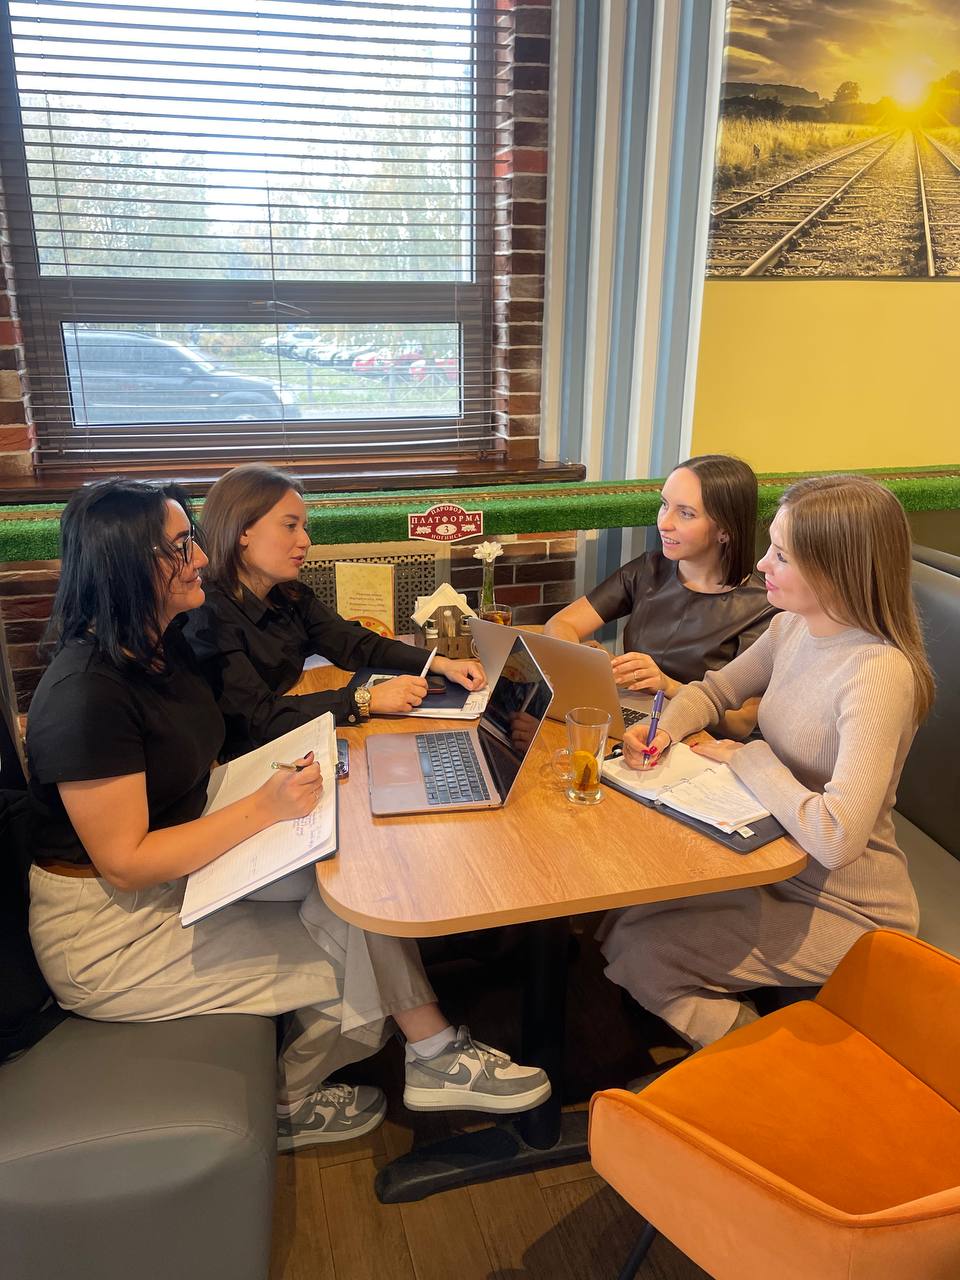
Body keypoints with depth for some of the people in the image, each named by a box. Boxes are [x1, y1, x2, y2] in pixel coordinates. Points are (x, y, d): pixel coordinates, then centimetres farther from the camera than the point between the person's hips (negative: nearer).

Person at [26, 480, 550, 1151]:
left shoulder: (165, 646, 1)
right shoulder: (87, 693, -27)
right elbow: (125, 863, -25)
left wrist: (281, 778, -6)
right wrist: (262, 809, -27)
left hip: (182, 875, 8)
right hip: (107, 934, -8)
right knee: (350, 957, -9)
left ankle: (437, 1056, 6)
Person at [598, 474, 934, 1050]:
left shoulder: (880, 673, -29)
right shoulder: (792, 628, -4)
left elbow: (835, 837, -36)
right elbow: (716, 689, 11)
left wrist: (748, 758, -21)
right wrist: (668, 728, -10)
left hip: (843, 910, -8)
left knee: (636, 951, -12)